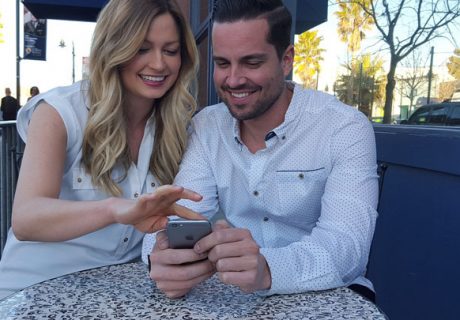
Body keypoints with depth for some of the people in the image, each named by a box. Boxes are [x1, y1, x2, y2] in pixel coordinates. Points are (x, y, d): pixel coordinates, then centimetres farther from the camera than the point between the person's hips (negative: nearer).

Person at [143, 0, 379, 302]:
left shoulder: (346, 128, -15)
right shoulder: (206, 126, -3)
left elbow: (347, 242, -25)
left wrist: (268, 269, -45)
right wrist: (162, 256, -34)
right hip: (235, 292, 4)